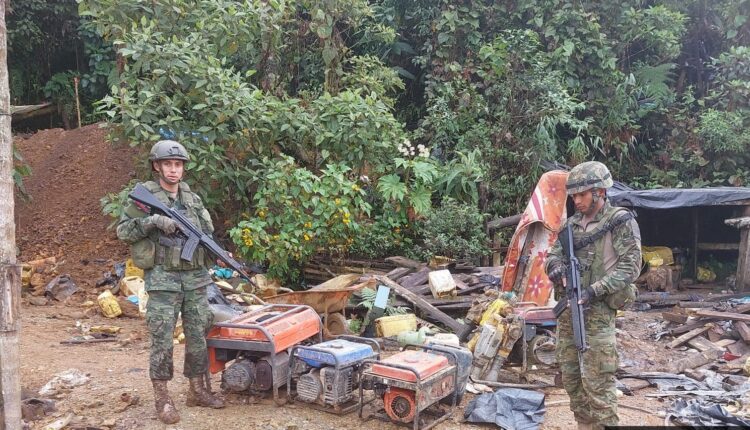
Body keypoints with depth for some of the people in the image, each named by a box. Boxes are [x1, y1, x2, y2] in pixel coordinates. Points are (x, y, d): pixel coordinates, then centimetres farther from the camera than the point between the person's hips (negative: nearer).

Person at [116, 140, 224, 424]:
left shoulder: (192, 198, 12)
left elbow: (209, 233, 16)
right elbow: (123, 231, -6)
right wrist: (152, 221, -19)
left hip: (195, 278, 5)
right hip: (163, 279, -5)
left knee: (198, 336, 9)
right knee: (162, 340, -2)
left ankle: (197, 390, 22)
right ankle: (162, 398, 9)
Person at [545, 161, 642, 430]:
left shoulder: (621, 222, -7)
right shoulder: (572, 223, 12)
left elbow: (630, 267, -12)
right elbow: (553, 254, 15)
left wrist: (594, 290, -21)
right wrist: (556, 265, -10)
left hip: (597, 312, -7)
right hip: (567, 309, 7)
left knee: (597, 383, -7)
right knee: (570, 377, 14)